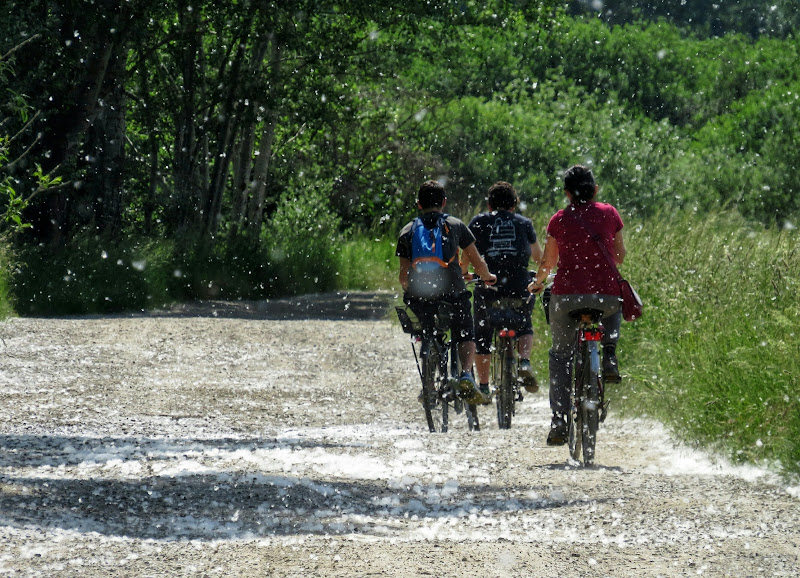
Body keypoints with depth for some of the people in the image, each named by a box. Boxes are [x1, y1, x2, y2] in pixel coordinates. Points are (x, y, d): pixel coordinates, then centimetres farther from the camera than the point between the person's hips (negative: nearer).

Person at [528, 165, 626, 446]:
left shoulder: (560, 219, 4)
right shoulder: (609, 213, 6)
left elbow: (548, 263, 9)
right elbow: (620, 256, 16)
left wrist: (537, 283, 30)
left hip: (567, 295, -1)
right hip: (606, 294, 1)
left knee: (561, 355, 14)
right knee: (614, 307, 38)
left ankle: (559, 422, 4)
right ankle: (609, 358, 16)